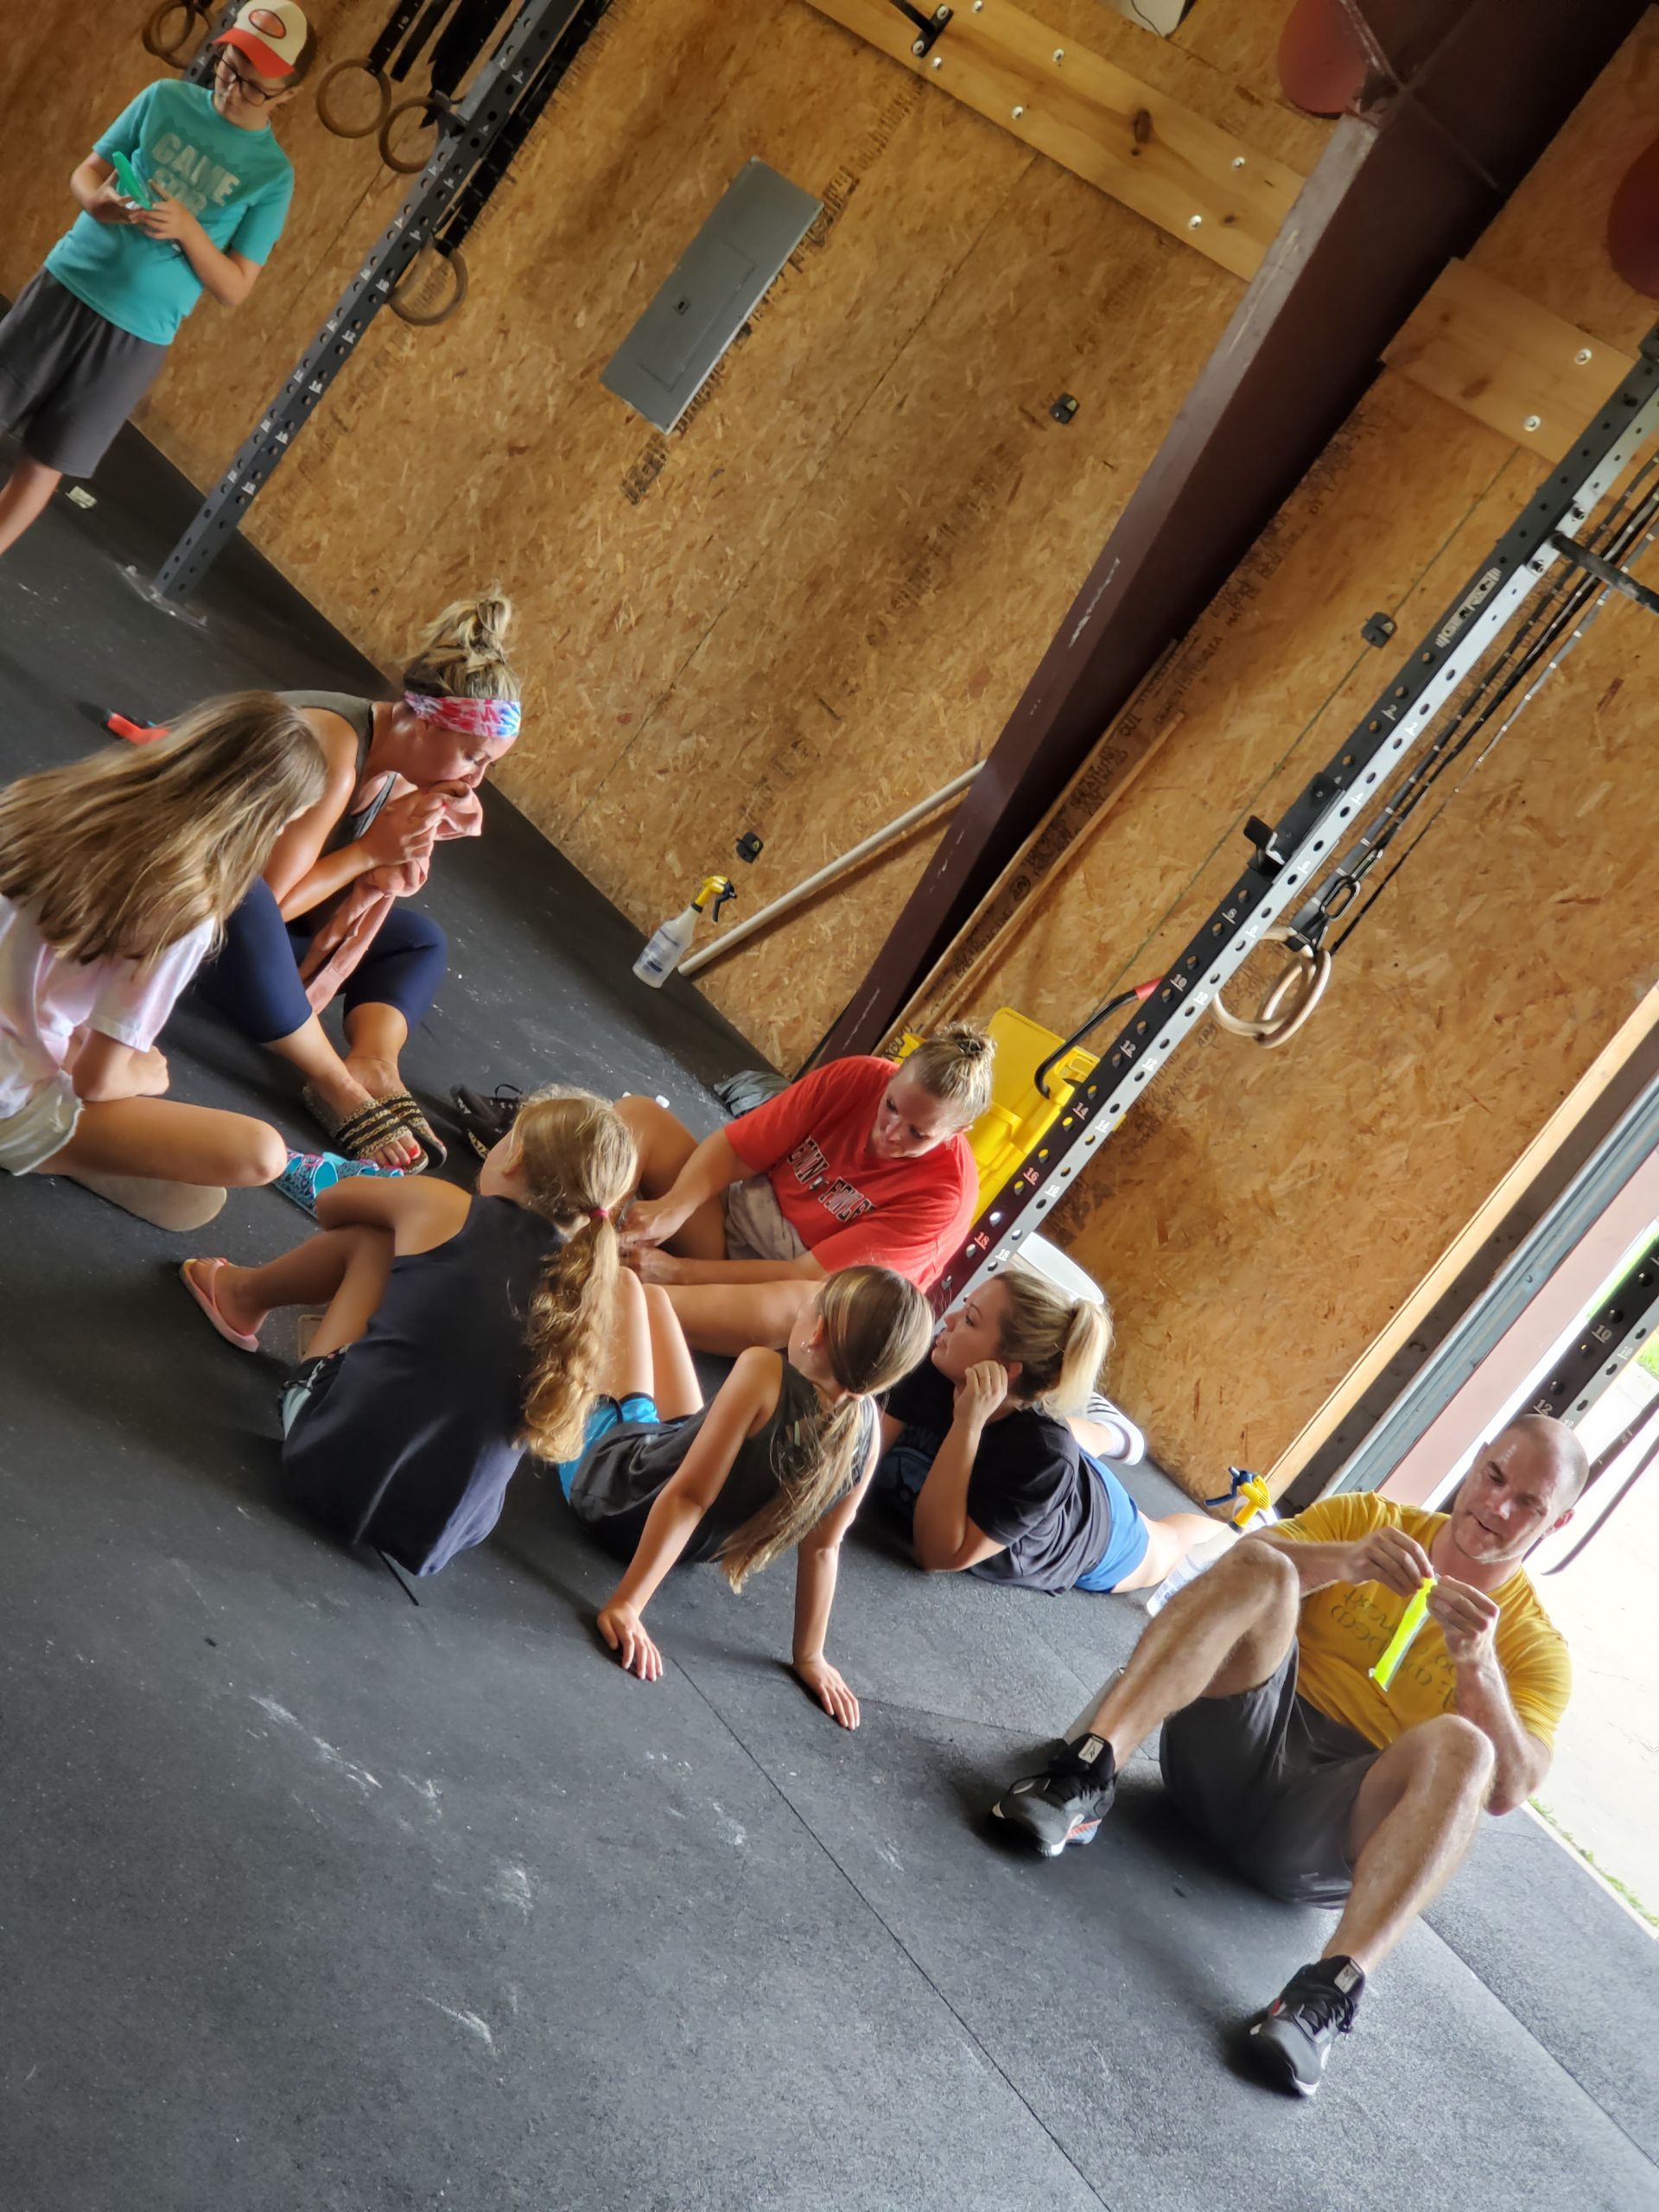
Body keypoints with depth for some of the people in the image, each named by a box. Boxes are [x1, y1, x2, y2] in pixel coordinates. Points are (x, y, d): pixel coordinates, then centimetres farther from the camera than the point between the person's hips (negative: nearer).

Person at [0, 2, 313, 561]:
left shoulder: (273, 175, -7)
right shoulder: (165, 99, 0)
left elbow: (234, 289, -7)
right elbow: (86, 171, 6)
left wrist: (187, 227, -23)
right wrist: (99, 201, -17)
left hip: (136, 336, -2)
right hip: (66, 286, 2)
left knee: (45, 465, 5)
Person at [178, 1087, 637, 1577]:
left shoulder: (442, 1212, -3)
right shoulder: (585, 1298, 3)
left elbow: (331, 1203, 17)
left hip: (327, 1463, -3)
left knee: (372, 1237, 15)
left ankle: (244, 1295, 39)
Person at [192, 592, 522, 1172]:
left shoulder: (404, 774, -3)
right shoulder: (333, 753, -29)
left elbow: (327, 919, -3)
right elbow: (266, 901, -29)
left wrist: (405, 854, -19)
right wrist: (370, 851, -23)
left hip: (258, 926, 9)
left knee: (420, 938, 11)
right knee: (247, 906, -41)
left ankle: (373, 1064, -18)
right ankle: (338, 1087, -28)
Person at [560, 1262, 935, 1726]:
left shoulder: (765, 1375, -36)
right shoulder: (867, 1430, -19)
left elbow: (689, 1497, -34)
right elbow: (821, 1548, -10)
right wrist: (809, 1657, 3)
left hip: (614, 1473, -6)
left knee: (623, 1285, 10)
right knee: (650, 1297, 24)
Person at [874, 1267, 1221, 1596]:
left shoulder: (1042, 1456, -47)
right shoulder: (941, 1366, -34)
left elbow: (939, 1555, -45)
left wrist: (967, 1425, -54)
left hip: (1095, 1541, -2)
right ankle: (1108, 1436, 62)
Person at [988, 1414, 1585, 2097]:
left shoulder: (1536, 1647, 9)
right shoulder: (1369, 1518, 13)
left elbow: (1507, 1789, -7)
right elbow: (1246, 1559, -5)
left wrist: (1477, 1662, -22)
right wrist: (1345, 1561, -23)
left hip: (1321, 1839, -1)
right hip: (1227, 1751, 1)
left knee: (1459, 1748, -30)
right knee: (1263, 1571, -23)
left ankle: (1330, 1990, -43)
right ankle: (1087, 1777, -34)